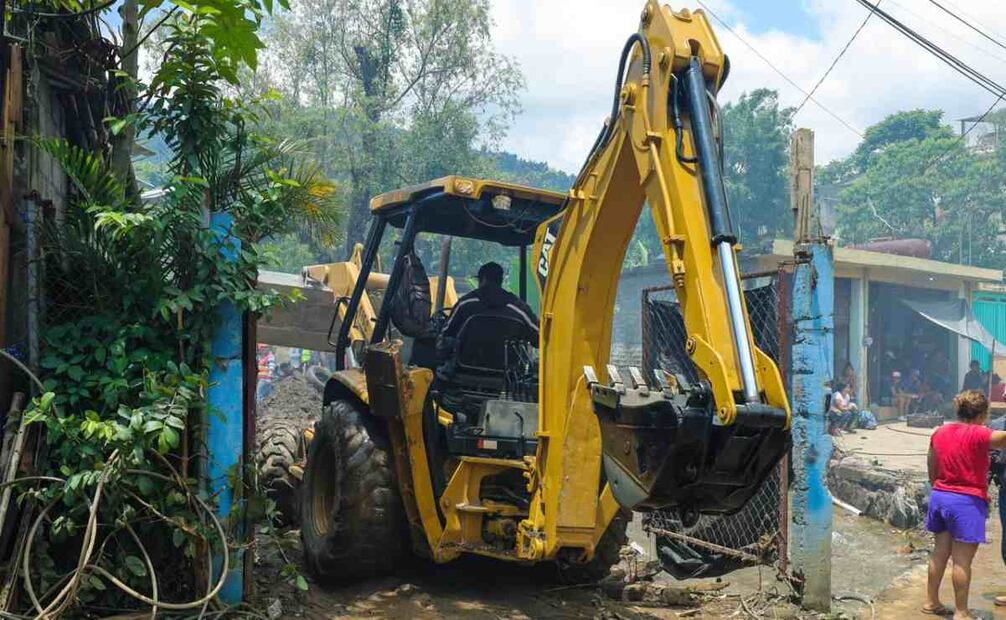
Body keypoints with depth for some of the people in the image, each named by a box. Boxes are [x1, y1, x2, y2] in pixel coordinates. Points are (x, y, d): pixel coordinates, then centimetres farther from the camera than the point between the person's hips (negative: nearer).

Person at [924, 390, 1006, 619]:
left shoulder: (940, 433, 7)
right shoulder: (978, 435, -16)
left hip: (939, 497, 7)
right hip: (967, 502, -7)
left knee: (940, 553, 17)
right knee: (962, 561, 1)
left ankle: (931, 602, 26)